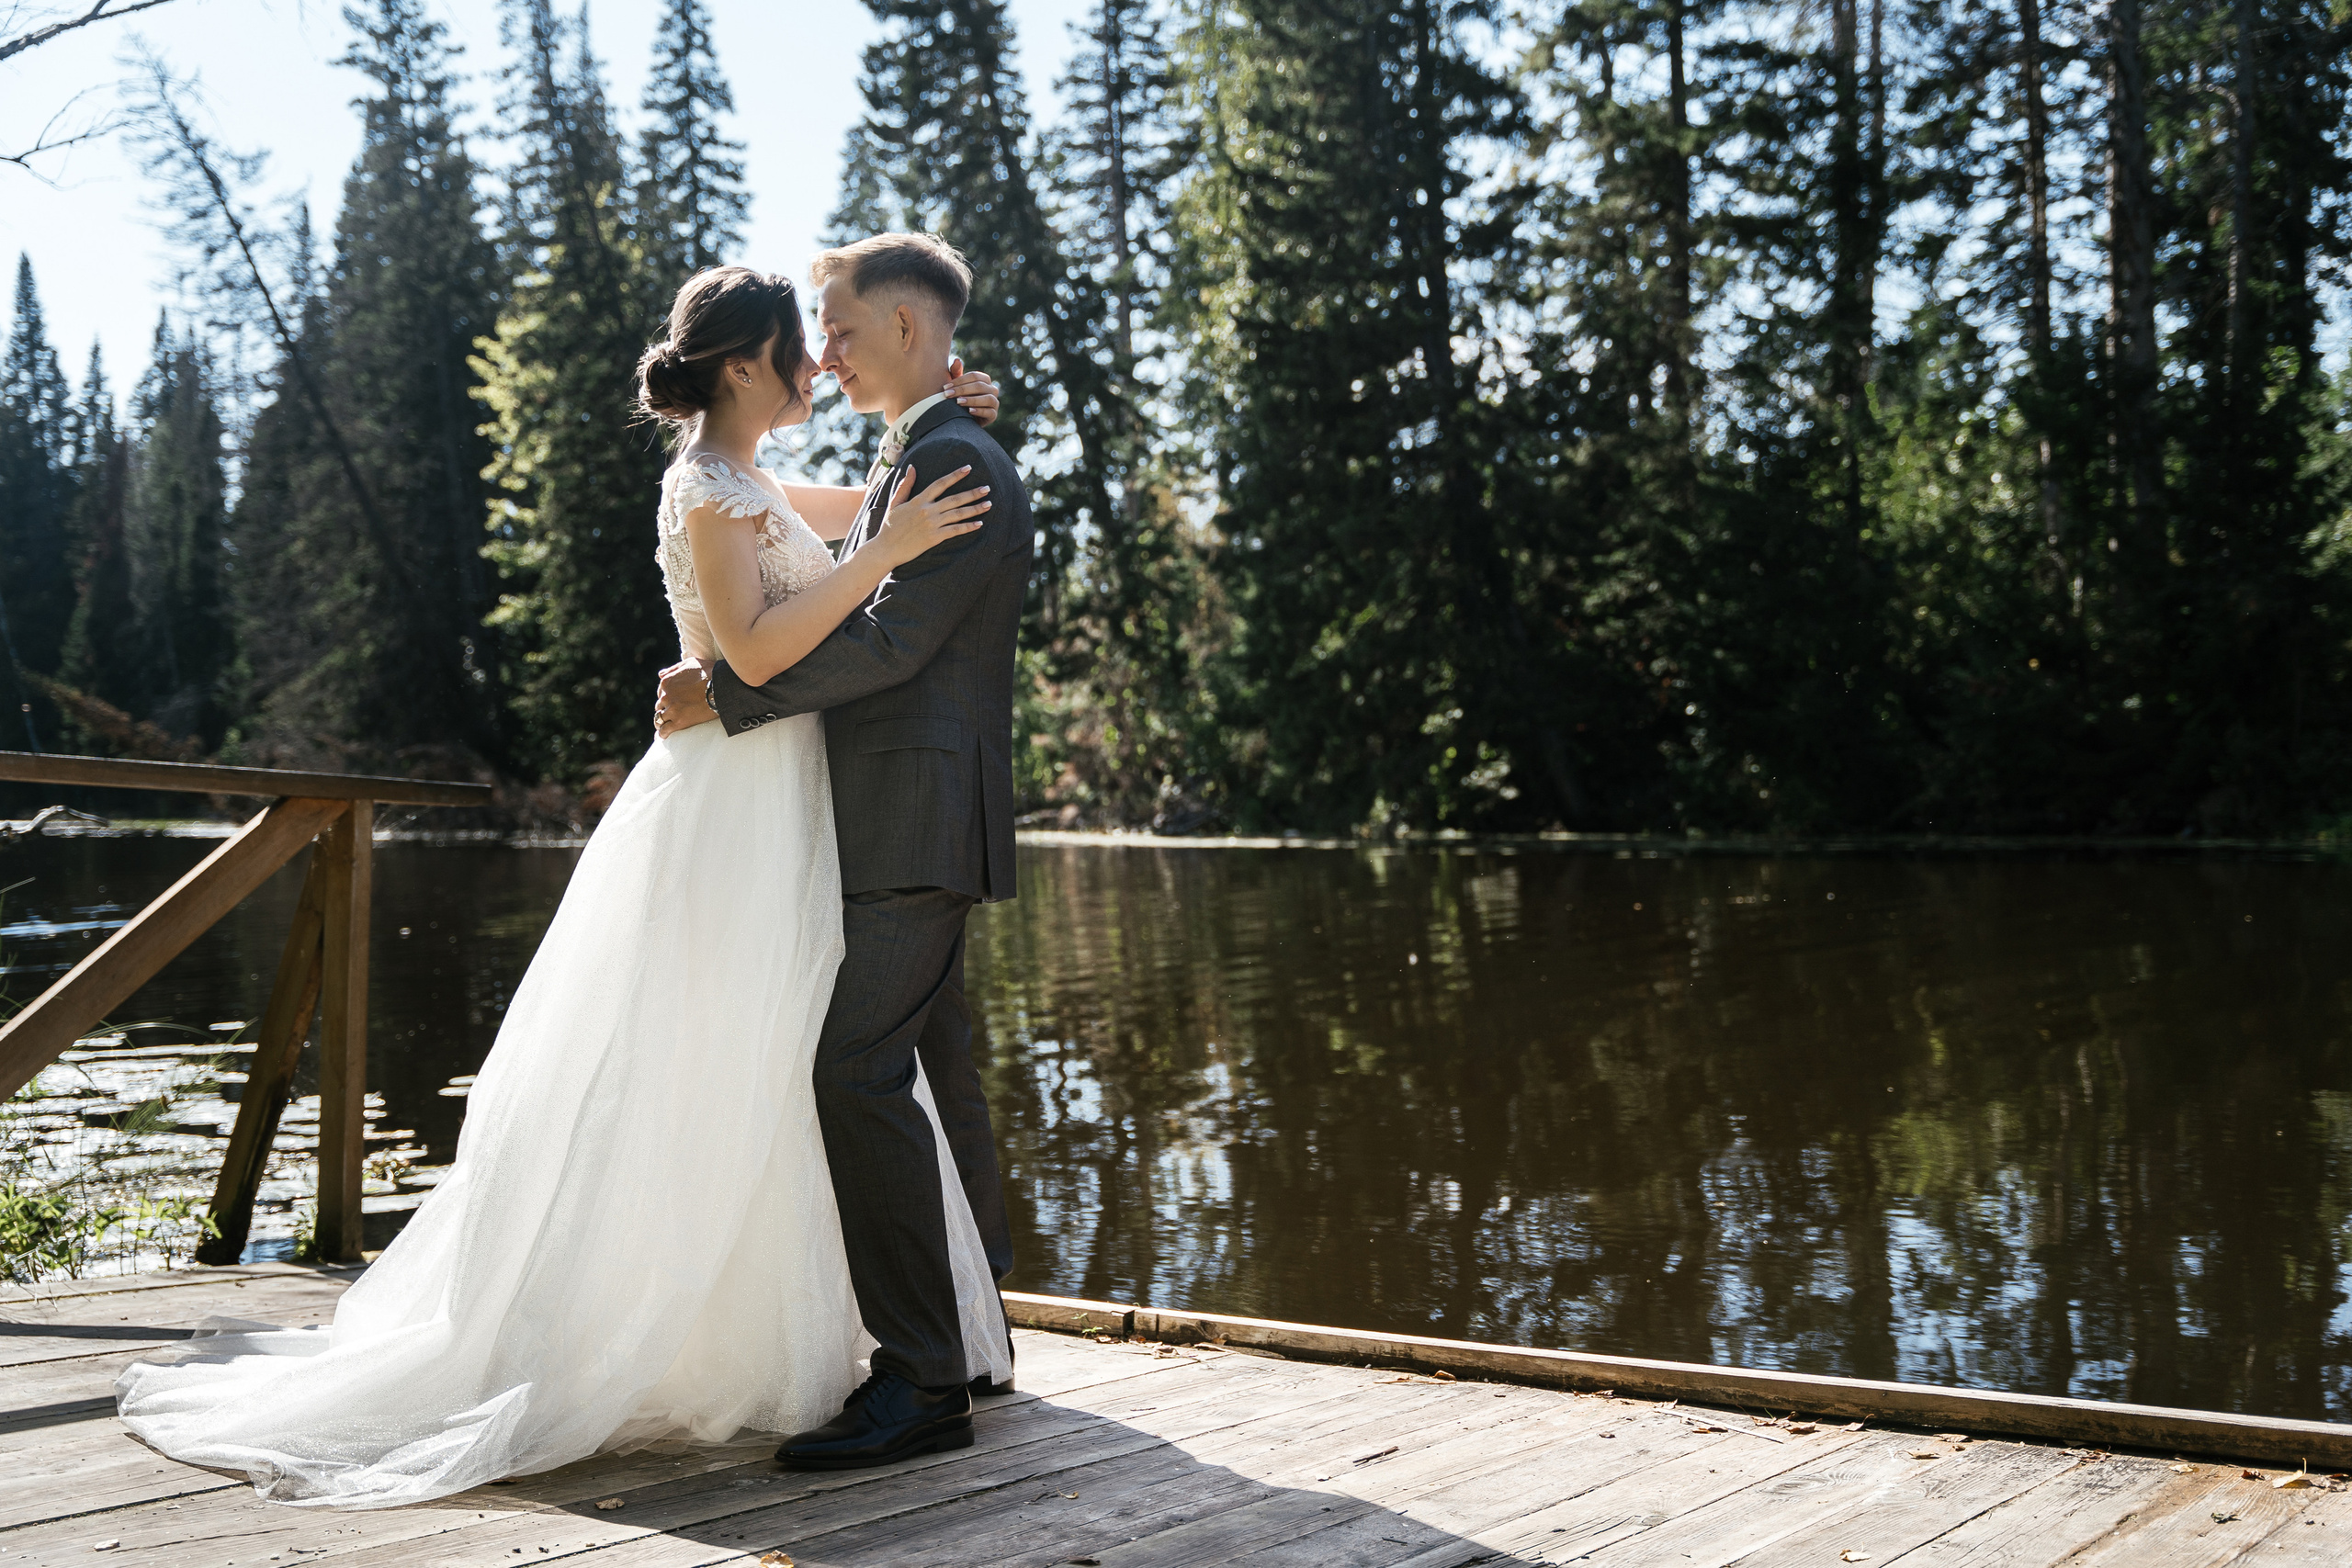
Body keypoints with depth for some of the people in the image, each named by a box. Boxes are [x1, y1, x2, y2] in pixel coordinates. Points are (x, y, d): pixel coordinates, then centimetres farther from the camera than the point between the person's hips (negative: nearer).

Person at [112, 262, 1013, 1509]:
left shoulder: (751, 485, 16)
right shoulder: (708, 487, -12)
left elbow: (864, 509, 28)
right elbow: (758, 647, -23)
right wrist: (885, 554, -24)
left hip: (776, 817, 10)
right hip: (731, 811, -10)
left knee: (761, 1093, 13)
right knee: (697, 1097, -5)